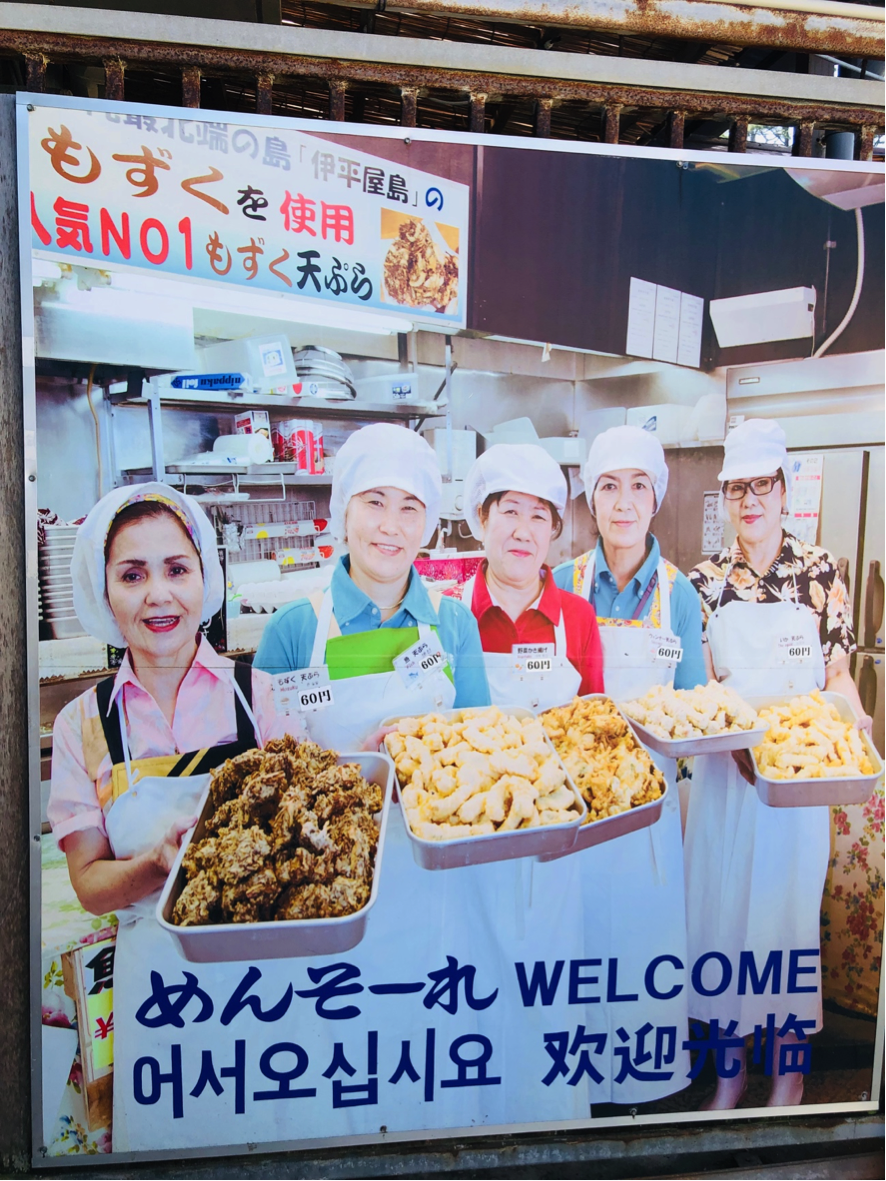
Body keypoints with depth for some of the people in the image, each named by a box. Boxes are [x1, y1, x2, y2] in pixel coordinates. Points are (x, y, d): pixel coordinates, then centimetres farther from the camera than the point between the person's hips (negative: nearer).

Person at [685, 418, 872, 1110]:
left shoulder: (820, 572, 1)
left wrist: (852, 718, -15)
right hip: (724, 768, 1)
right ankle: (730, 1068, 28)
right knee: (721, 908, 8)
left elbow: (838, 675, 5)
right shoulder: (706, 581, 2)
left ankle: (788, 1074, 28)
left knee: (791, 909, 8)